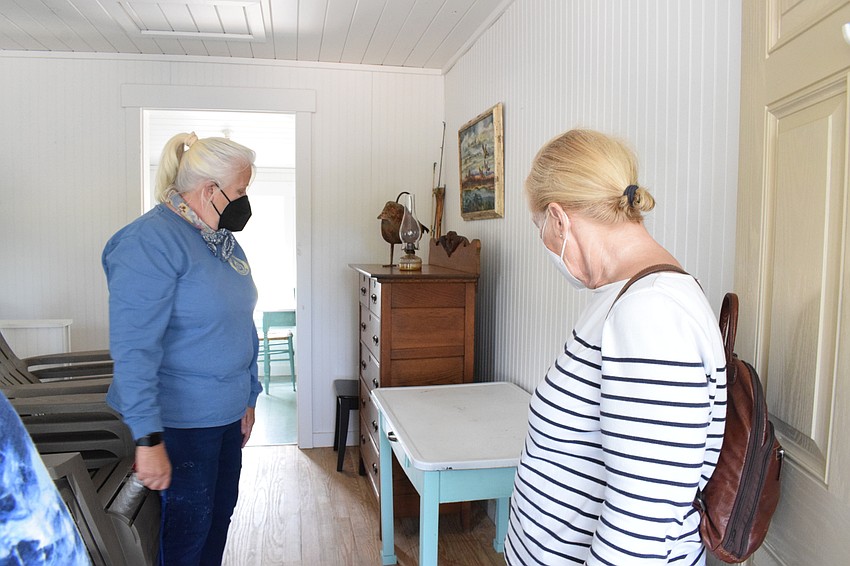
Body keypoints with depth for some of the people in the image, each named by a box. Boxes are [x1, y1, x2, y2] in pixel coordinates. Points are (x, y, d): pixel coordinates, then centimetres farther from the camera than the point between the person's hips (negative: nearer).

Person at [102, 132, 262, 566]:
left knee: (219, 518, 19)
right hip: (178, 422, -8)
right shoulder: (150, 242, -19)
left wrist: (247, 399, 17)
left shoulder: (222, 240, 8)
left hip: (226, 415, 8)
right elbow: (133, 349, -24)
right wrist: (148, 439, -25)